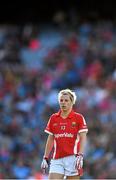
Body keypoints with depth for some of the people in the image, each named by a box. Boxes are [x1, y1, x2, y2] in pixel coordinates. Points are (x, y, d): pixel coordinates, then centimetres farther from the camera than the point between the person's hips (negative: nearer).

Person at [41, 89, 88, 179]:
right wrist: (45, 158, 11)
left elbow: (83, 138, -5)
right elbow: (50, 139, 16)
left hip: (72, 158, -3)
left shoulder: (78, 118, 1)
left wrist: (80, 155, -17)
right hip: (57, 159, 3)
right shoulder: (53, 118, 12)